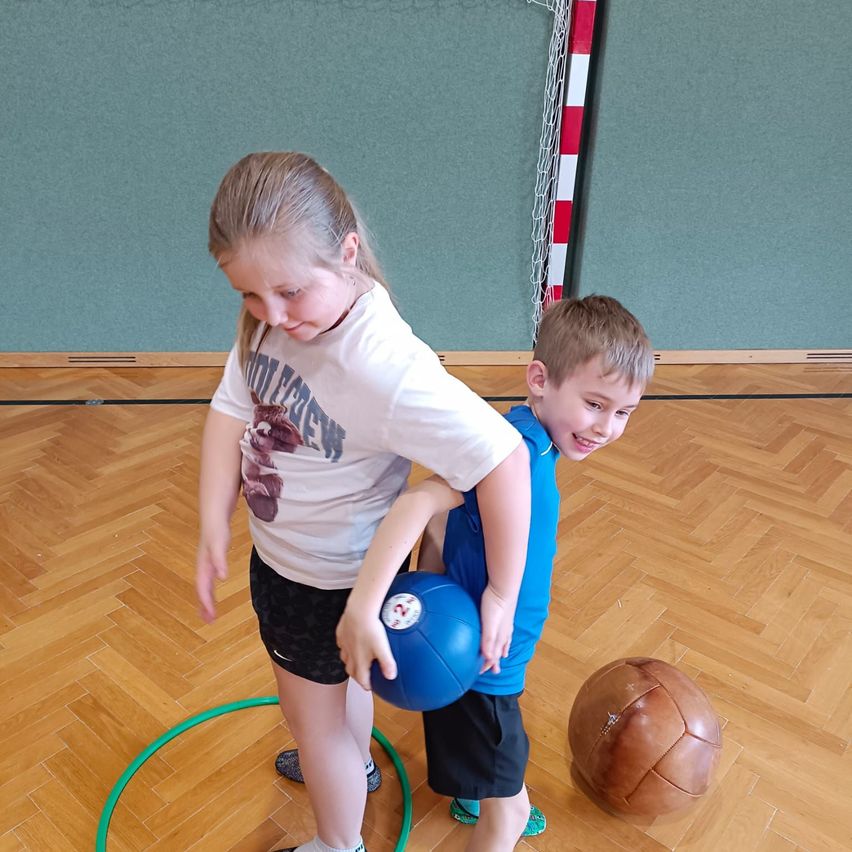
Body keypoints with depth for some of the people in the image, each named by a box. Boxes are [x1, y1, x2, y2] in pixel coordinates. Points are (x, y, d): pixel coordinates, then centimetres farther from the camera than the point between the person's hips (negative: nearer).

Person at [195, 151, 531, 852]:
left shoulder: (384, 366, -38)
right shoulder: (273, 314, -15)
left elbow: (503, 457, -38)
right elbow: (232, 411, -8)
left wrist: (502, 595, -30)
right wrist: (214, 530, -12)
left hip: (328, 580, -7)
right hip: (277, 552, 7)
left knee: (313, 717, 18)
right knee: (337, 677, 33)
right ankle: (353, 766, 65)